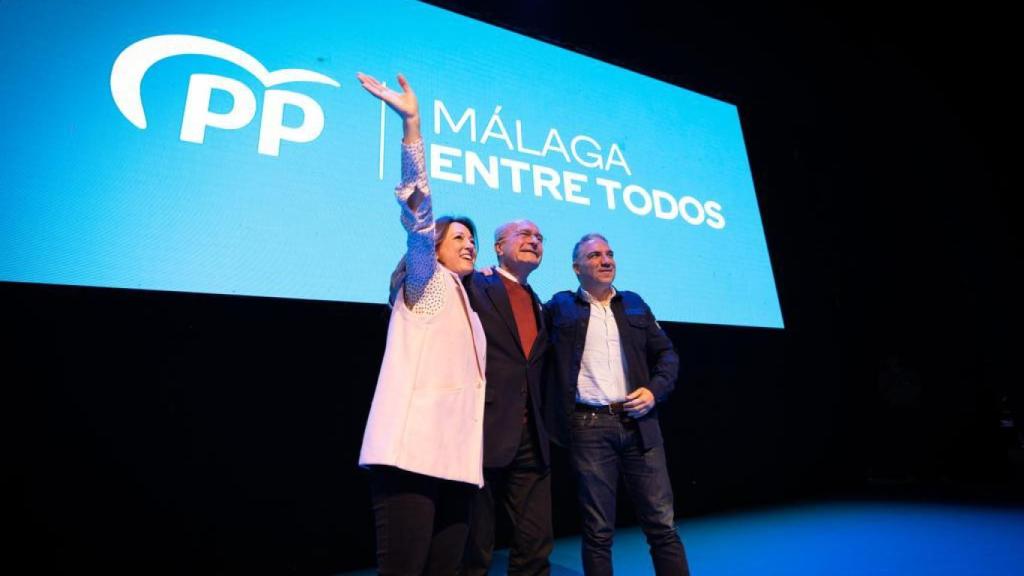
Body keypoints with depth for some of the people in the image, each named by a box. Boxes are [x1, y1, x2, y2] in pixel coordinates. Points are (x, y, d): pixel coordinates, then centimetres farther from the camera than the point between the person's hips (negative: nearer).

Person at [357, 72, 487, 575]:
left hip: (456, 453, 7)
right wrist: (411, 123, -19)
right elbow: (418, 213, -11)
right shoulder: (426, 283, 4)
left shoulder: (467, 306, 24)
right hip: (412, 448, -7)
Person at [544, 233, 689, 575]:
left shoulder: (634, 303, 15)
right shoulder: (560, 306, 6)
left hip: (639, 423, 3)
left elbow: (666, 354, 15)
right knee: (598, 530, 7)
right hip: (589, 427, -2)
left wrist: (655, 389, -2)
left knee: (662, 523, 8)